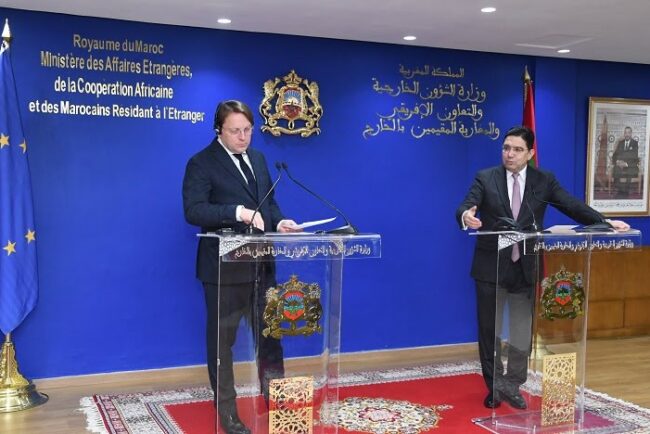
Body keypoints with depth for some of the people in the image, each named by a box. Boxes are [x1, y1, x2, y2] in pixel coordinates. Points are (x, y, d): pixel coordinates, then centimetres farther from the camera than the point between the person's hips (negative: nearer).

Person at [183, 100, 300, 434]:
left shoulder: (258, 158, 13)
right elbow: (193, 211, -19)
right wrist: (237, 212, -30)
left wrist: (278, 222, -4)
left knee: (269, 332, 14)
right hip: (224, 266, -6)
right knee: (222, 338, 7)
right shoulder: (201, 163, -9)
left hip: (261, 262, 6)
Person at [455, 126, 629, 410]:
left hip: (525, 267, 1)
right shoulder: (485, 178, -2)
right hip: (491, 266, -1)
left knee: (522, 330, 6)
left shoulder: (544, 180, 3)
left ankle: (512, 386, 21)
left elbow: (573, 206, -3)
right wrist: (466, 216, -39)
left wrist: (606, 222, -15)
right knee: (489, 329, 9)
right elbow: (466, 206, -15)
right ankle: (494, 387, 25)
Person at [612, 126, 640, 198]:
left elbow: (637, 158, -3)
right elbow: (614, 156, 17)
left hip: (630, 168, -3)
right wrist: (617, 161, -7)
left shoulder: (636, 143, 5)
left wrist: (626, 164, -17)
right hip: (619, 168, 3)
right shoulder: (620, 143, 18)